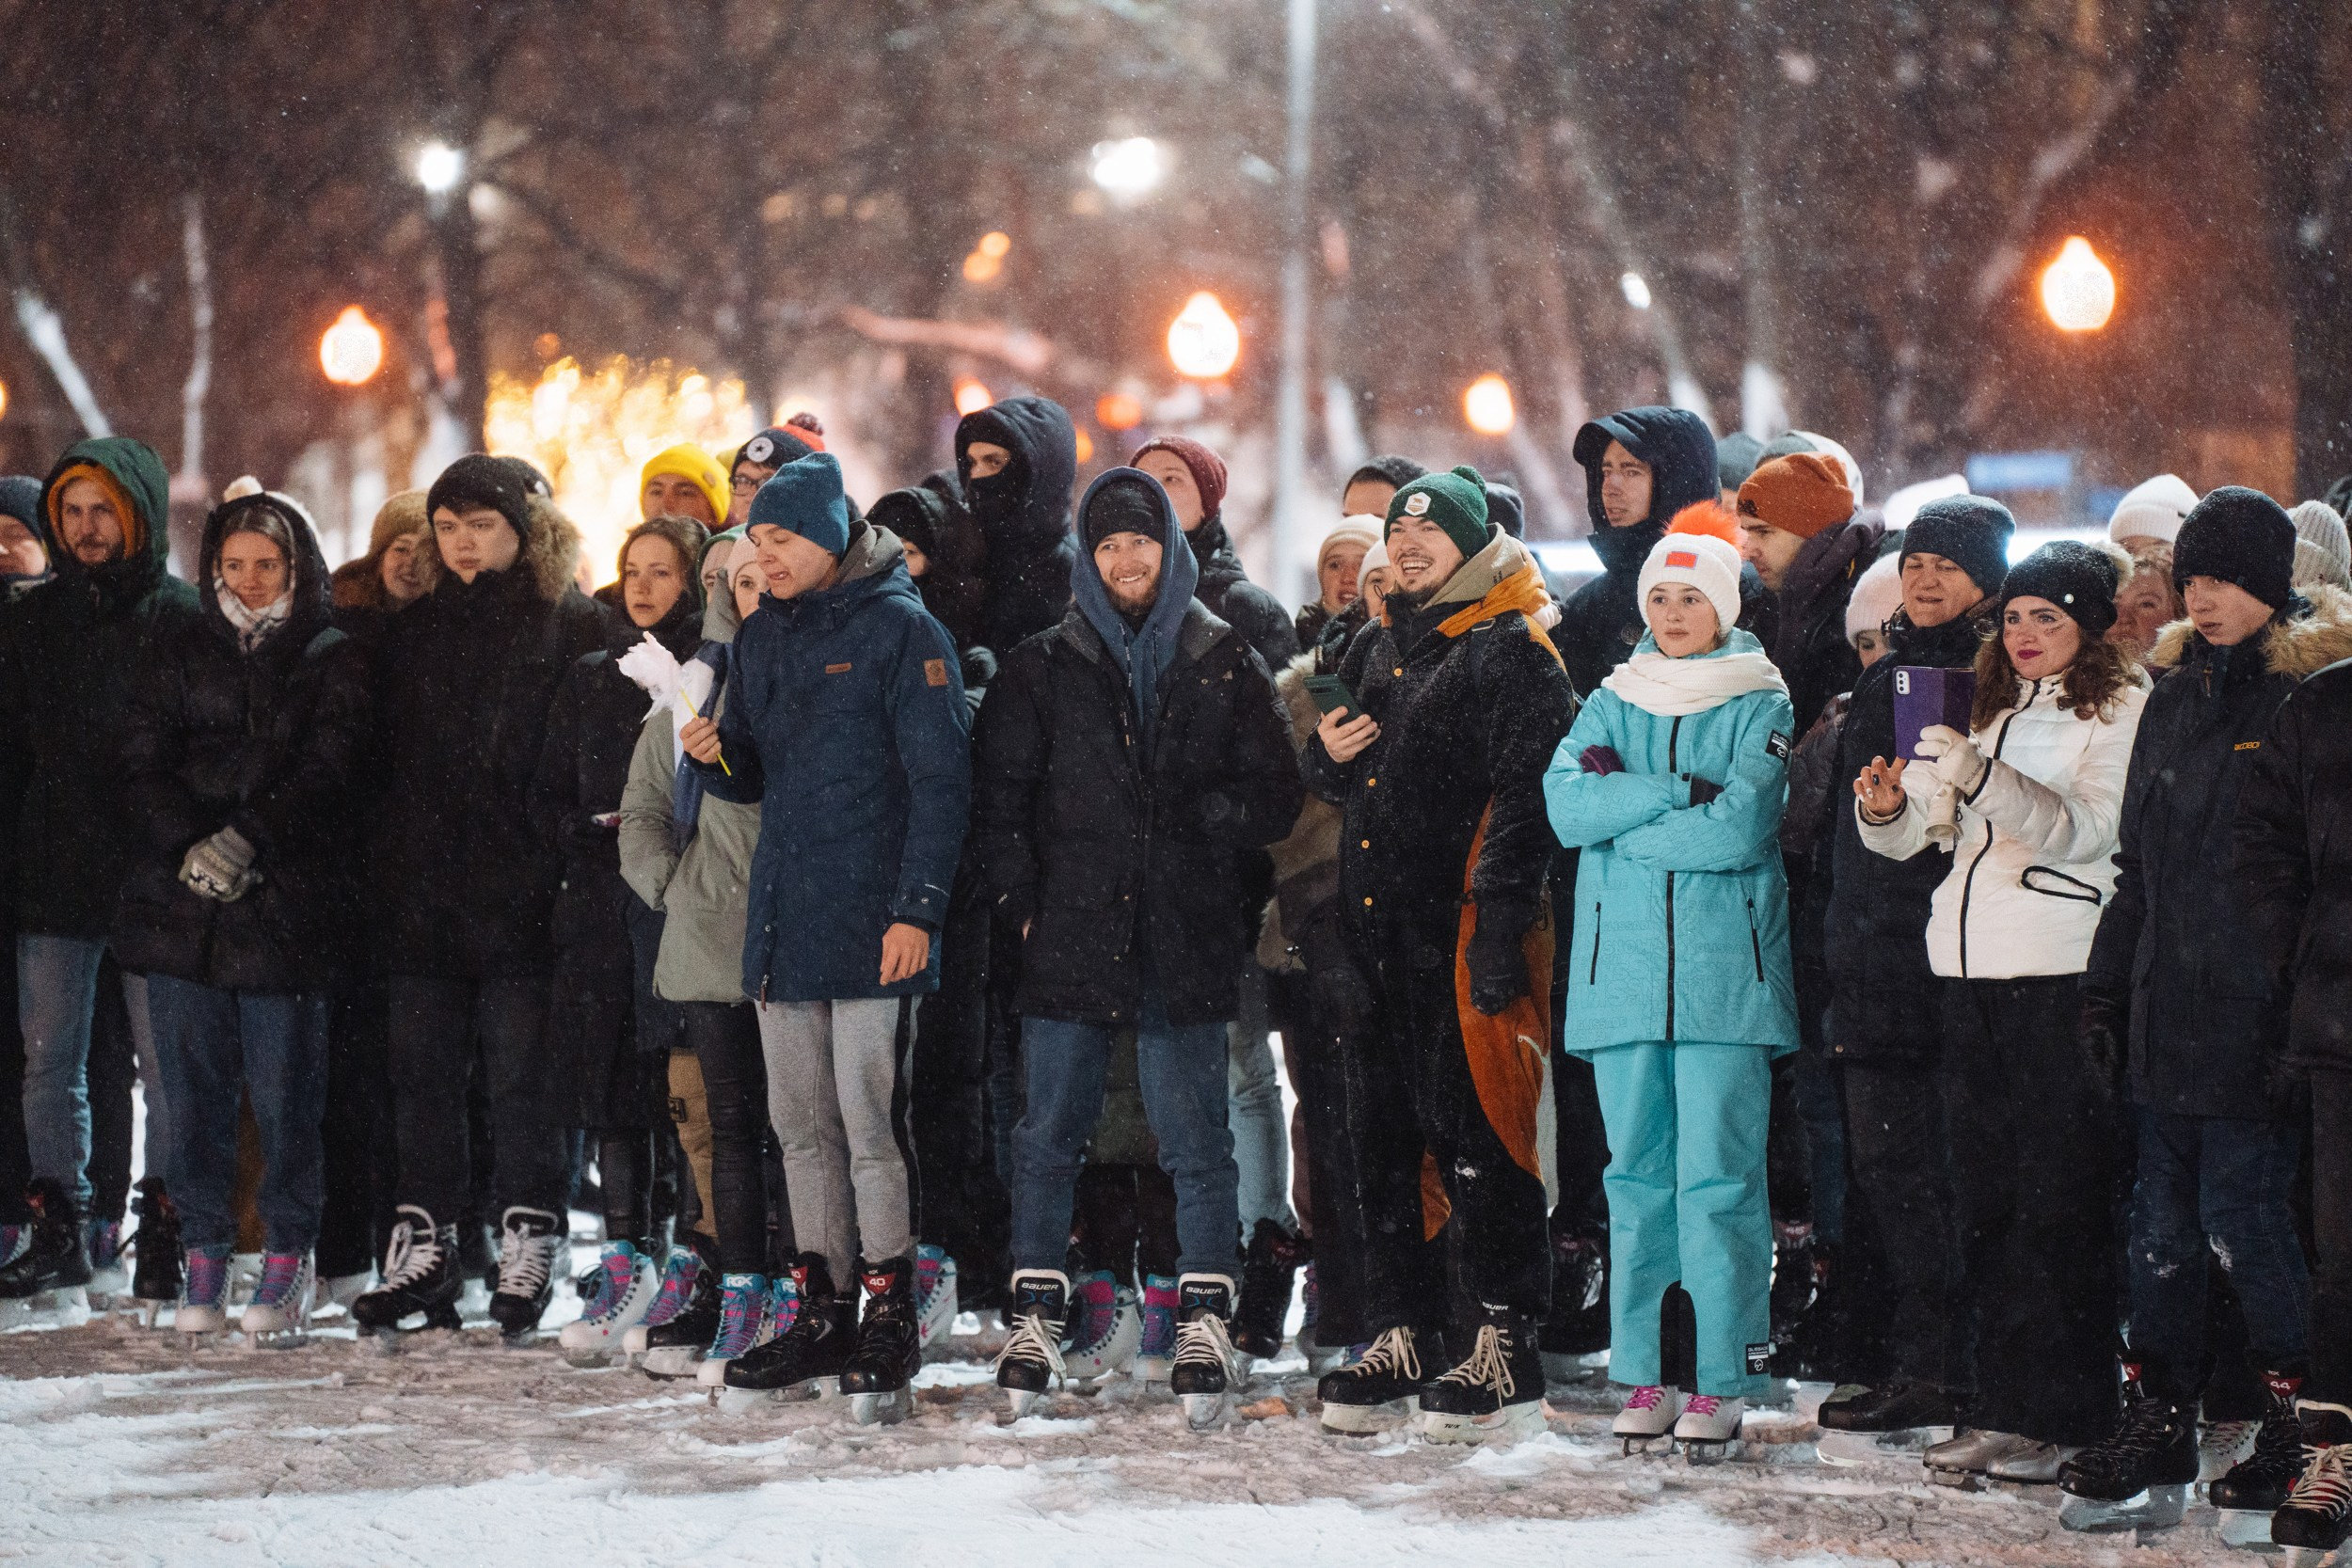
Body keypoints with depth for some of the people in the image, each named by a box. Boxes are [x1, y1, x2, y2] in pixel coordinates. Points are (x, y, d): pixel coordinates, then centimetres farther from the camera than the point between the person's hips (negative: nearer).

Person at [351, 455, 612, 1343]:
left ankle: (527, 1253, 3)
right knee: (421, 1071, 6)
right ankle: (424, 1245, 12)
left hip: (523, 895, -5)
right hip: (422, 893, 5)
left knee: (520, 1078, -3)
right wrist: (385, 861, 10)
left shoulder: (575, 627, 0)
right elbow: (385, 753, 19)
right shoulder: (415, 631, 15)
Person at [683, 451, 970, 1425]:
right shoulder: (761, 638, 15)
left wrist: (918, 907, -16)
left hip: (870, 922, -7)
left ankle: (888, 1323, -3)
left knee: (871, 1124, -8)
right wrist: (716, 755, -3)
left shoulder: (899, 629, -6)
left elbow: (940, 778, -9)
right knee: (802, 1125, 9)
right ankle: (821, 1316, 16)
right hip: (782, 918, 7)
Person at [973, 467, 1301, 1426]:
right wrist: (1023, 903, -2)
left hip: (1185, 945, -1)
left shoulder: (1224, 664, 9)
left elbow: (1274, 797, 7)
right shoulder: (1044, 669, 10)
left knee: (1196, 1140, -2)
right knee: (1049, 1135, 2)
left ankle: (1205, 1320, 2)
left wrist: (1198, 819, -6)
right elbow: (1000, 798, 8)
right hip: (1071, 936, 1)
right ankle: (1034, 1315, 9)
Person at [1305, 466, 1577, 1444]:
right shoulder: (1374, 650, 19)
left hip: (1465, 930, -8)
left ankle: (1503, 1348, -5)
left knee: (1476, 1139, -9)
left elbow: (1528, 795, -12)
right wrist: (1327, 758, 6)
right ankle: (1399, 1336, 16)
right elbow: (1342, 787, 30)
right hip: (1376, 936, 8)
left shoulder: (1511, 655, -4)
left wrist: (1499, 916, -19)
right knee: (1381, 1136, 9)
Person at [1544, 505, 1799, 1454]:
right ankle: (1642, 1376, 9)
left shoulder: (1762, 709, 3)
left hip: (1724, 975, -3)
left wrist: (1624, 817, -4)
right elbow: (1567, 805, -3)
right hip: (1621, 972, 3)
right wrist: (1684, 792, -11)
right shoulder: (1611, 707, 14)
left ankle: (1722, 1382, -5)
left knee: (1717, 1176, -7)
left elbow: (1741, 828, -12)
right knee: (1638, 1174, 5)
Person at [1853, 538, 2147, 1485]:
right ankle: (1995, 1409, 12)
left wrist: (1978, 776, -26)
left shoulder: (2123, 708, -1)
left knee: (2059, 1202, -5)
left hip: (2065, 979, -7)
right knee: (1980, 1195, 7)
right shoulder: (1987, 710, 19)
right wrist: (1888, 807, -7)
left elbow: (2085, 830, -15)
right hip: (1973, 977, 7)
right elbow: (1919, 834, 16)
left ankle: (2060, 1418, -2)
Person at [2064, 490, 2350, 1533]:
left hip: (2255, 1014, -7)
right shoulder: (2178, 694, 15)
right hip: (2166, 1016, 7)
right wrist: (2105, 987, 16)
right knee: (2160, 1223, 7)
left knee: (2241, 1215, -6)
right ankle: (2155, 1442, 12)